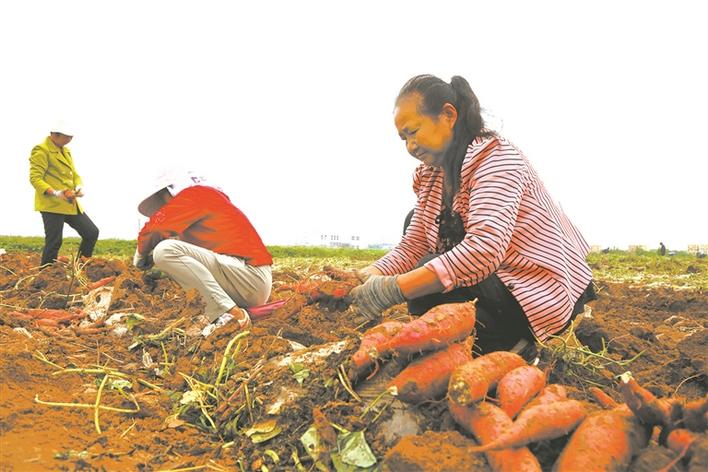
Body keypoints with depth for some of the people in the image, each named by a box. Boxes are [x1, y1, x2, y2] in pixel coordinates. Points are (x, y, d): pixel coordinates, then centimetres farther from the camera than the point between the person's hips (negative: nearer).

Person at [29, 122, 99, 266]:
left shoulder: (66, 151, 18)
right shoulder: (41, 151, -9)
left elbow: (74, 174, 20)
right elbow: (35, 178, -16)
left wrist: (79, 187, -2)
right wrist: (54, 193, -29)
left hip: (71, 204, 8)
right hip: (52, 205, -8)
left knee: (92, 232, 8)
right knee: (54, 242, -6)